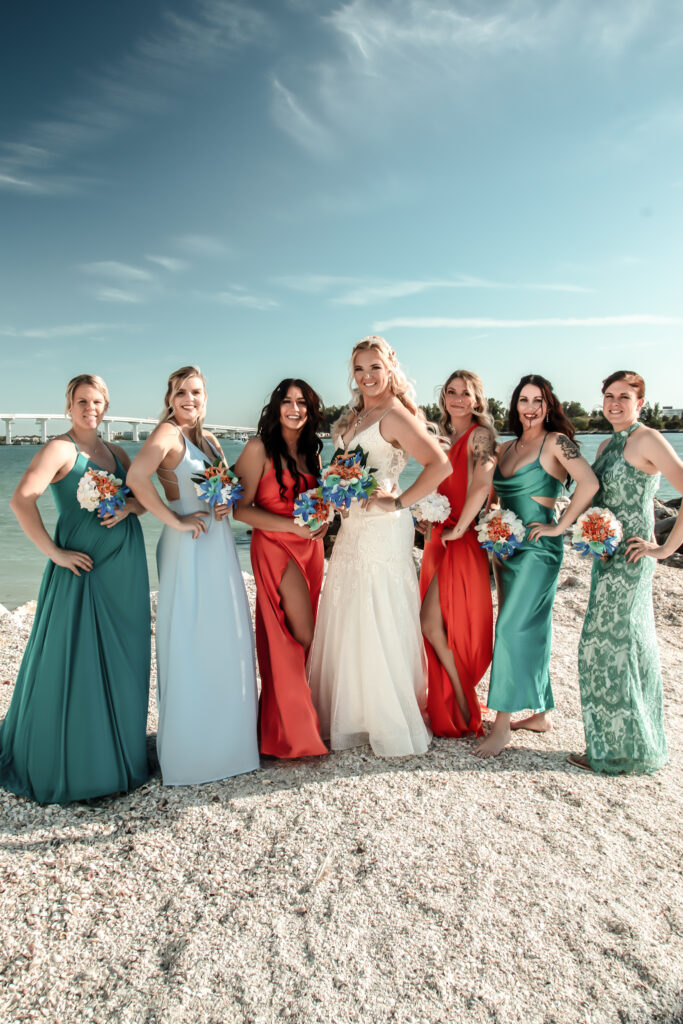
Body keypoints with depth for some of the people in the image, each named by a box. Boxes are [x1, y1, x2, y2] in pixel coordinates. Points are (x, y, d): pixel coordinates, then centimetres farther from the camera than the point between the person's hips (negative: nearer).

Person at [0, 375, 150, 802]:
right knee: (74, 661, 2)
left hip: (126, 570, 7)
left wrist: (129, 507, -6)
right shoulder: (60, 449, -8)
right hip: (84, 567, -6)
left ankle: (119, 750, 31)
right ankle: (69, 764, 20)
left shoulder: (116, 453, 13)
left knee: (122, 660, 14)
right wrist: (54, 553, -18)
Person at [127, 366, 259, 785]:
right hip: (189, 548, -8)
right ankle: (190, 750, 14)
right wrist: (175, 520, -22)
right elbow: (137, 475, -28)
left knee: (227, 640, 12)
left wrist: (228, 501, 1)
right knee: (191, 644, -1)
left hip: (221, 547, 8)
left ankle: (225, 739, 27)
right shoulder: (168, 433, -10)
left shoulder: (210, 440, 14)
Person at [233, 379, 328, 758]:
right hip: (275, 546, -7)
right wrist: (292, 524, -18)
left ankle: (288, 721, 23)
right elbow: (241, 508, -13)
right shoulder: (259, 448, -8)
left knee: (295, 638, 10)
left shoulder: (310, 451, 13)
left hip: (310, 546, 7)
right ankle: (294, 731, 8)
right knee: (303, 638, -8)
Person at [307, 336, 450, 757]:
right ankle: (355, 717, 28)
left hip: (383, 529, -9)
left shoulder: (394, 414, -11)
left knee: (380, 623, -2)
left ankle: (396, 726, 14)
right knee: (350, 623, 13)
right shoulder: (356, 416, 15)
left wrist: (398, 503, -19)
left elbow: (440, 464, -22)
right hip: (353, 526, 9)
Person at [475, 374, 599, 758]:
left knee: (513, 627, -11)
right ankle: (541, 714, 25)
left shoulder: (557, 442, -7)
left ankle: (503, 724, -4)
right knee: (530, 629, 13)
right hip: (506, 545, 7)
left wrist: (560, 527, -17)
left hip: (538, 547, -7)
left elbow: (589, 484, -20)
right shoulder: (506, 448, 13)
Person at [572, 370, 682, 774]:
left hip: (630, 558, -9)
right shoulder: (606, 445, 14)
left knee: (607, 645, -2)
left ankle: (616, 750, 14)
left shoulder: (647, 439, -12)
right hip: (608, 556, 9)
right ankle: (632, 744, 29)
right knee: (629, 646, 15)